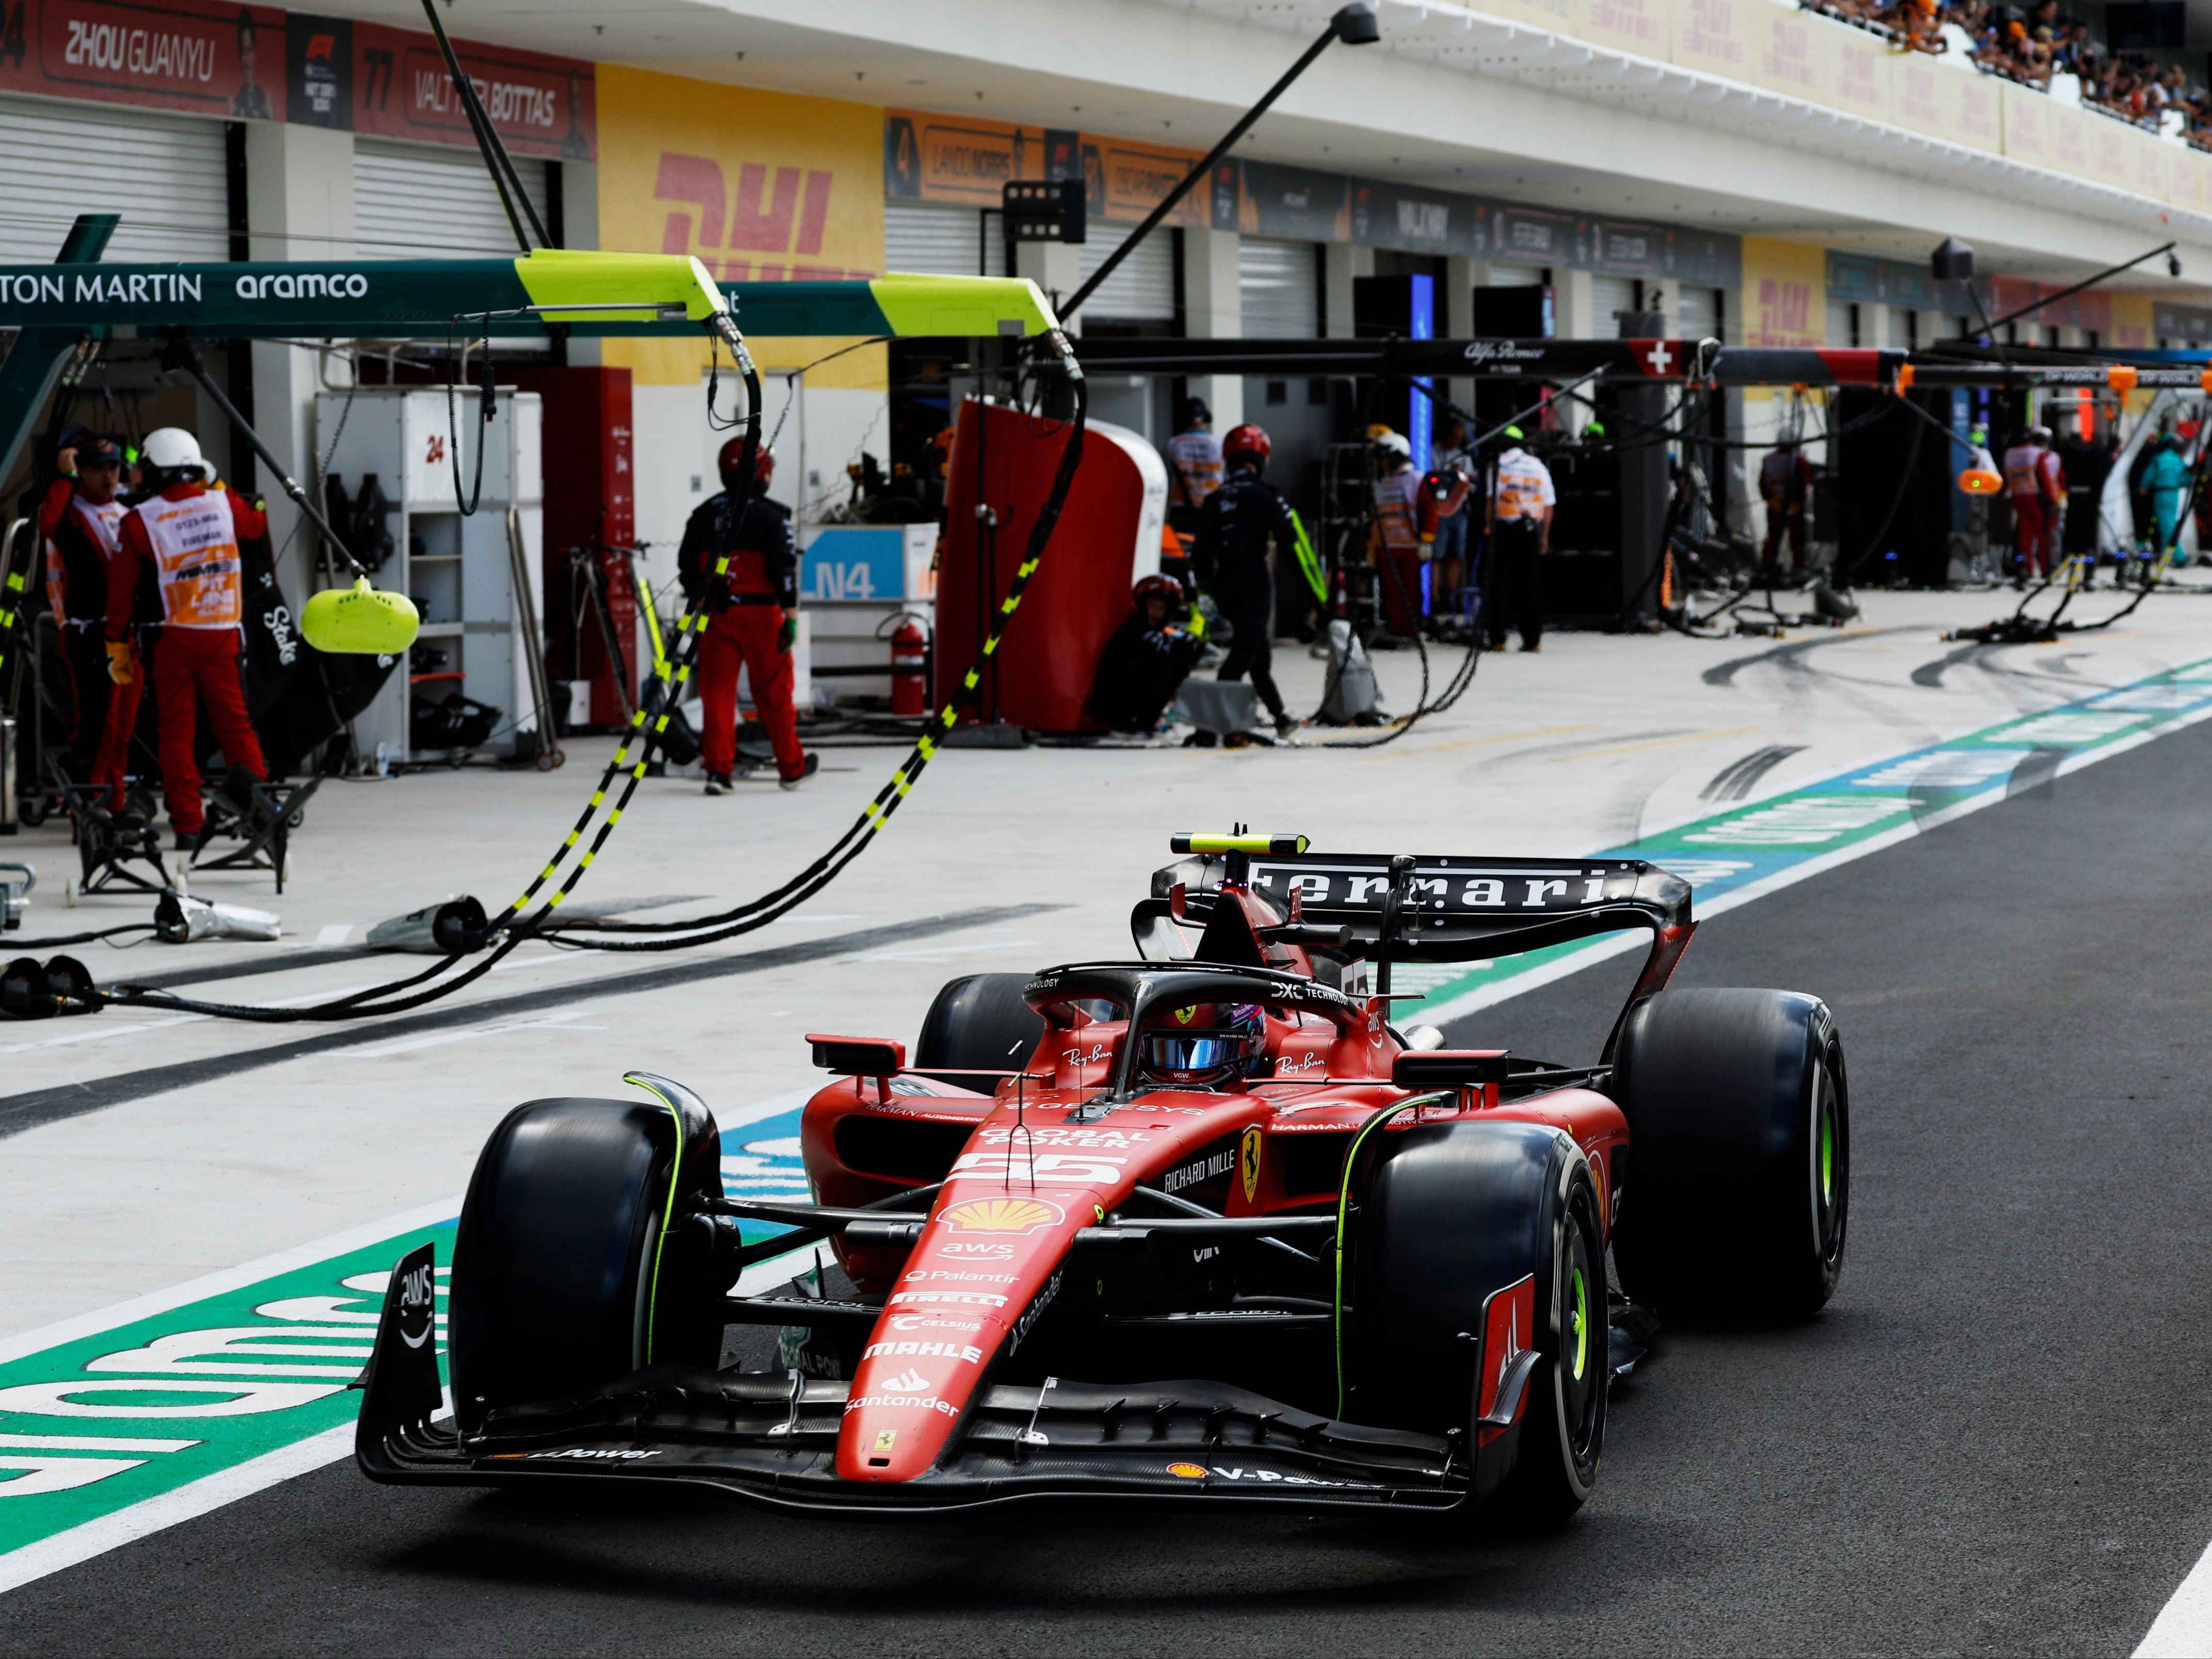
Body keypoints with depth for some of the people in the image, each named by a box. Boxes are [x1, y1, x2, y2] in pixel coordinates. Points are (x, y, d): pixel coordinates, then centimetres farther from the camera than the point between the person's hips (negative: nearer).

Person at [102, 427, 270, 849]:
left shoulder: (139, 521, -4)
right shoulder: (224, 505, 1)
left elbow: (122, 589, -2)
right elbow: (259, 526, 23)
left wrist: (118, 646, 7)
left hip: (170, 639, -1)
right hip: (222, 635, 1)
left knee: (177, 732, 5)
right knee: (232, 718, 11)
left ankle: (188, 826, 2)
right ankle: (248, 769, -19)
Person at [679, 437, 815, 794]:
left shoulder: (704, 514, 8)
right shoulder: (771, 515, -6)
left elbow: (687, 565, 12)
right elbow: (784, 566, -11)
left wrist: (698, 604, 23)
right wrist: (790, 615, -9)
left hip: (716, 613, 3)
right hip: (760, 611, -3)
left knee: (717, 690, 4)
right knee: (773, 691, 6)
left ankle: (718, 768, -4)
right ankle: (792, 767, 17)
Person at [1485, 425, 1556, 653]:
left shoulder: (1499, 464, 0)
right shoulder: (1538, 467, 11)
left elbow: (1491, 498, -10)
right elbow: (1549, 505, 9)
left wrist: (1490, 528, -6)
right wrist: (1544, 537, 14)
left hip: (1504, 528, -3)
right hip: (1531, 529, 3)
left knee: (1499, 583, 2)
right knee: (1530, 584, 7)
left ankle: (1497, 638, -2)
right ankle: (1532, 639, 5)